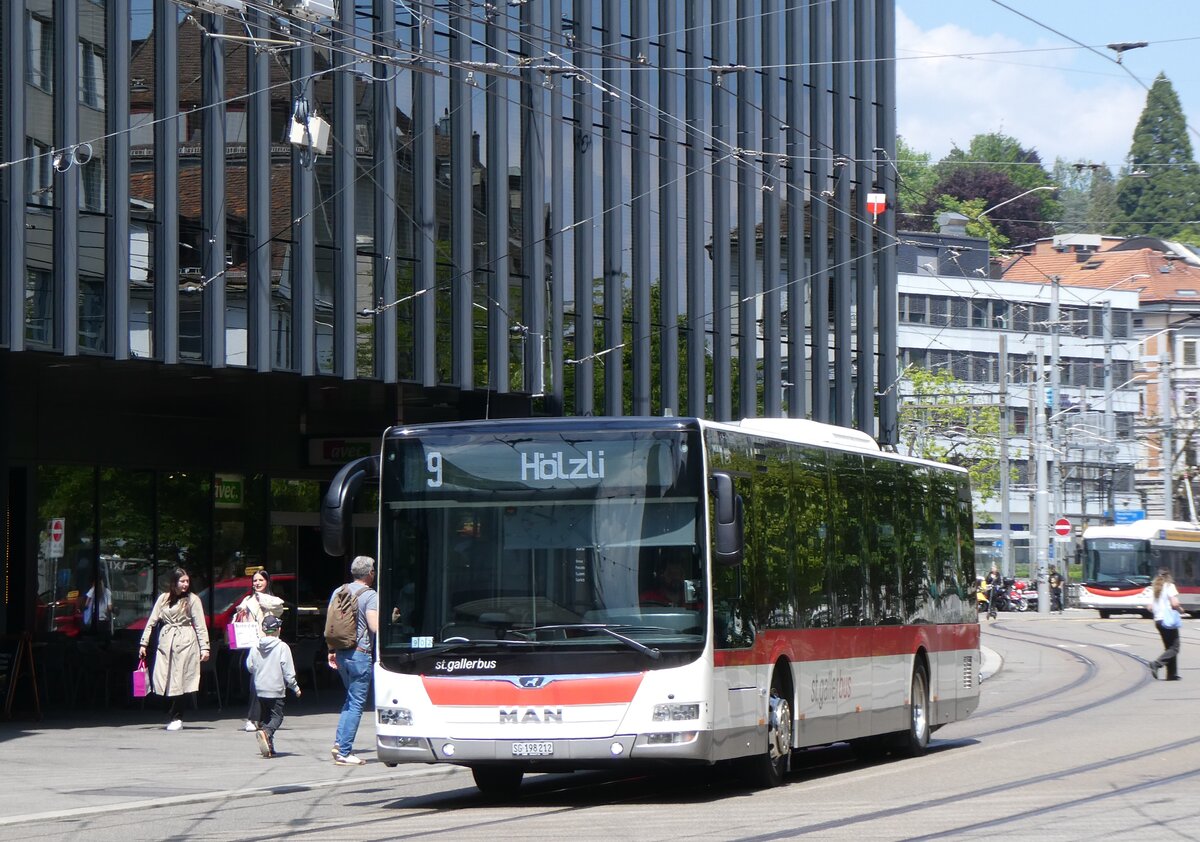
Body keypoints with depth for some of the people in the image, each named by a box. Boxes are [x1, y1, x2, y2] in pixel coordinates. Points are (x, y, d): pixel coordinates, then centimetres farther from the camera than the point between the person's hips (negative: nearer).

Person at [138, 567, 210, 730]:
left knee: (178, 680, -6)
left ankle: (176, 718, 3)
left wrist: (204, 648, -5)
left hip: (185, 642, -3)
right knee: (162, 679, -2)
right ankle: (173, 717, 8)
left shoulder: (193, 599, 3)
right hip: (166, 642, 3)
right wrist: (143, 643, 9)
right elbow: (151, 621, 14)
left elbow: (200, 625, 1)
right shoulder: (163, 599, 12)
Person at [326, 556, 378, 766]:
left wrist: (331, 650, 19)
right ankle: (344, 752, -4)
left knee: (350, 699, 21)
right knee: (356, 703, -2)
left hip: (340, 653, 7)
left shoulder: (338, 592, 10)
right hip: (360, 654, -7)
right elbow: (375, 627, -19)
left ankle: (339, 743, 11)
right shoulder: (370, 596, -10)